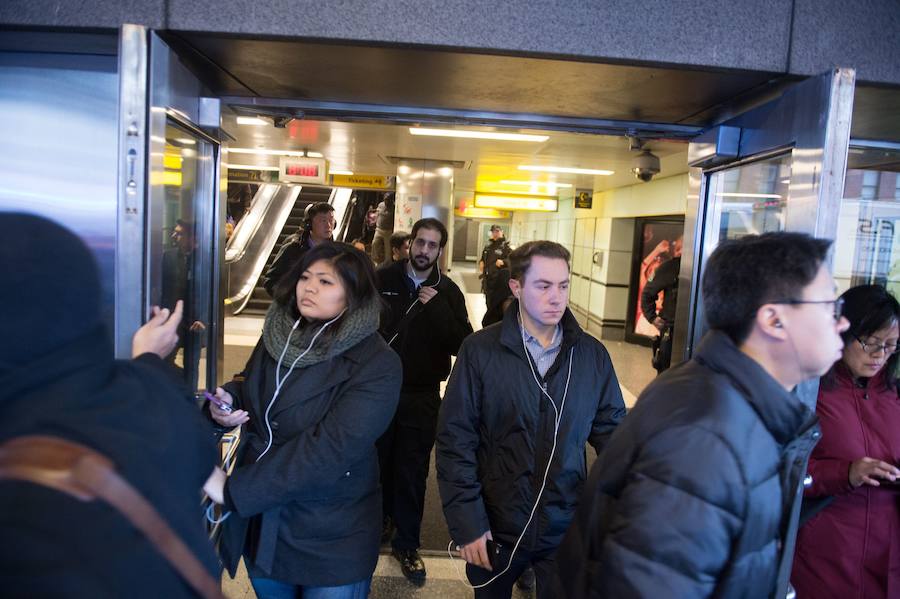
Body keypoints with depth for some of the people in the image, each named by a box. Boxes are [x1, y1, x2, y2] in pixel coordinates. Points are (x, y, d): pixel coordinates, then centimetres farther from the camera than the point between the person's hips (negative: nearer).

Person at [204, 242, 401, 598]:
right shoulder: (278, 337, -1)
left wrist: (233, 490, -25)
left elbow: (327, 450, -26)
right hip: (259, 524, 5)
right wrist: (227, 401, -11)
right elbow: (251, 395, 13)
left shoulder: (376, 365, -21)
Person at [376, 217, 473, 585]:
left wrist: (436, 308, -21)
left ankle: (407, 544, 24)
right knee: (379, 462, 17)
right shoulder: (383, 279, -6)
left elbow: (462, 344, -11)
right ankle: (381, 519, 43)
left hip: (423, 396, 0)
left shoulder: (448, 292, -3)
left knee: (412, 472, 8)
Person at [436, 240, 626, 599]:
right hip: (494, 528, -1)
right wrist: (466, 522, -11)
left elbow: (611, 430, 2)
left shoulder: (592, 354, -4)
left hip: (567, 528, 2)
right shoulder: (480, 350, -11)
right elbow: (455, 439, -10)